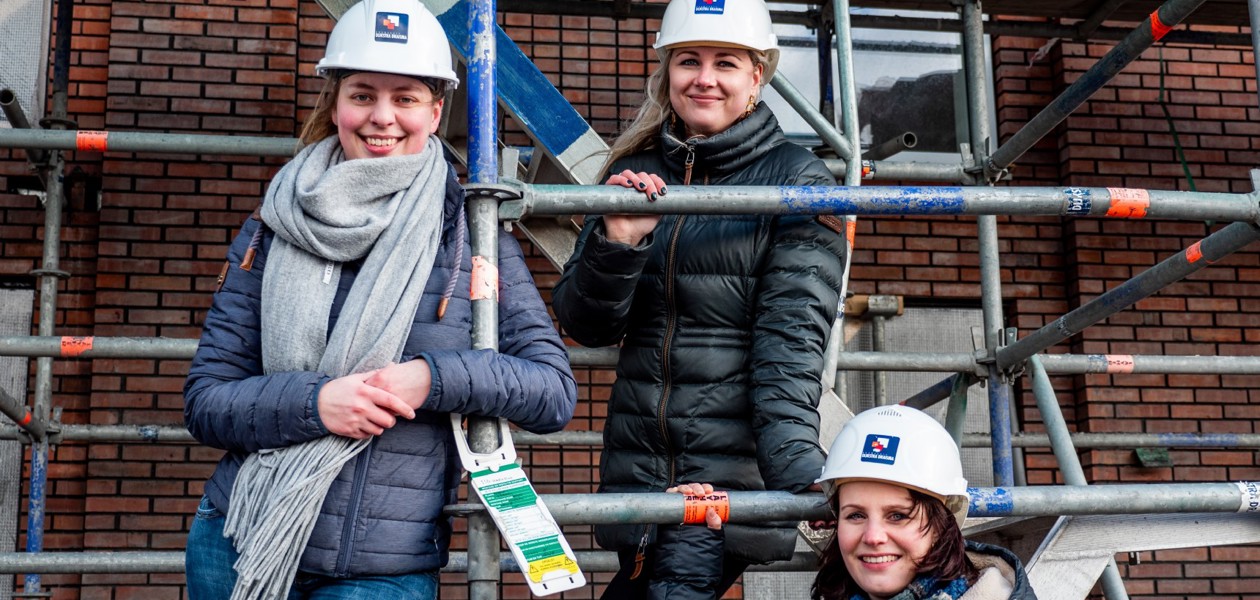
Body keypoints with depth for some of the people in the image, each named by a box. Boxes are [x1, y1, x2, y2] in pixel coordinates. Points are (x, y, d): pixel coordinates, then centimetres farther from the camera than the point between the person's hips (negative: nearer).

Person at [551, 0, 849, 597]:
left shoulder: (796, 182, -2)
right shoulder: (635, 177, 11)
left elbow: (791, 340, -12)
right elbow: (585, 326, 6)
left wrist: (798, 472, -26)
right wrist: (616, 242, -14)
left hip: (736, 465, -5)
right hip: (636, 465, 5)